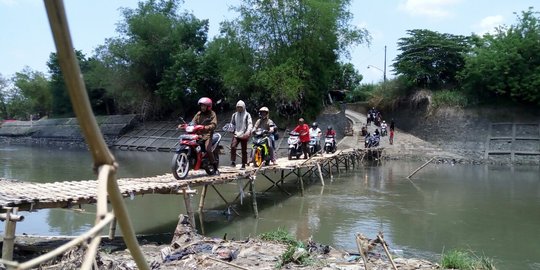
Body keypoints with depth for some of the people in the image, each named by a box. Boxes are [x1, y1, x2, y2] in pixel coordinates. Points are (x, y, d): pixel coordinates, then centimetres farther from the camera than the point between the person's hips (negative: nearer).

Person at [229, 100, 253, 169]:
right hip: (236, 134, 2)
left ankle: (243, 164, 13)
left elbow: (250, 124, -6)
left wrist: (248, 132, -23)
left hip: (244, 135, -2)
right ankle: (233, 162, -19)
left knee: (244, 150, 4)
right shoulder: (234, 115, 15)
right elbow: (232, 124, 26)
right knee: (233, 146, -22)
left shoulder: (247, 115, 3)